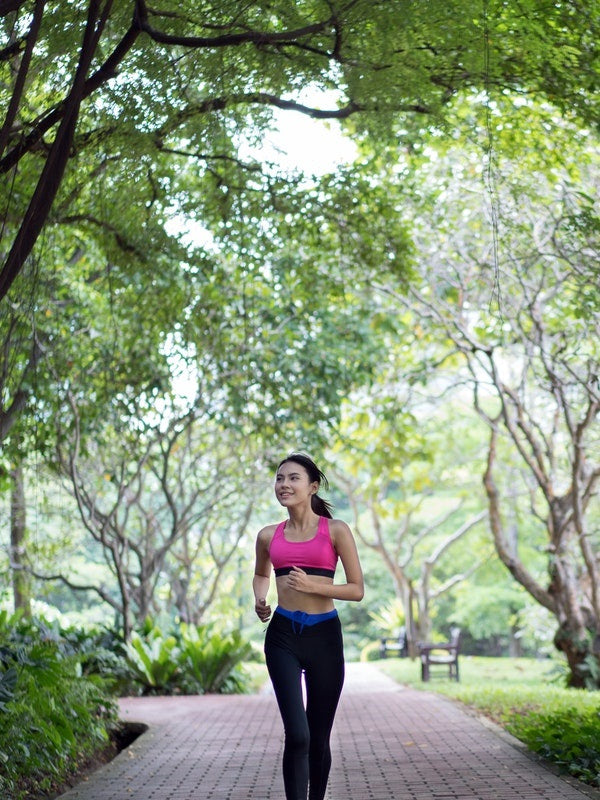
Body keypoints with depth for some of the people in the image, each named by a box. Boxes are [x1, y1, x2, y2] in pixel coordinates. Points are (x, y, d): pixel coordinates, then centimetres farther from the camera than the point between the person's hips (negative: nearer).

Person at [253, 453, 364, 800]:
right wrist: (260, 600, 7)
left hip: (324, 636, -1)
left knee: (319, 738, 10)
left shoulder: (335, 531, -1)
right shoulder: (269, 536, 8)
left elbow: (357, 589, -2)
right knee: (297, 735, -14)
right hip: (283, 636, 1)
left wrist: (313, 585, -16)